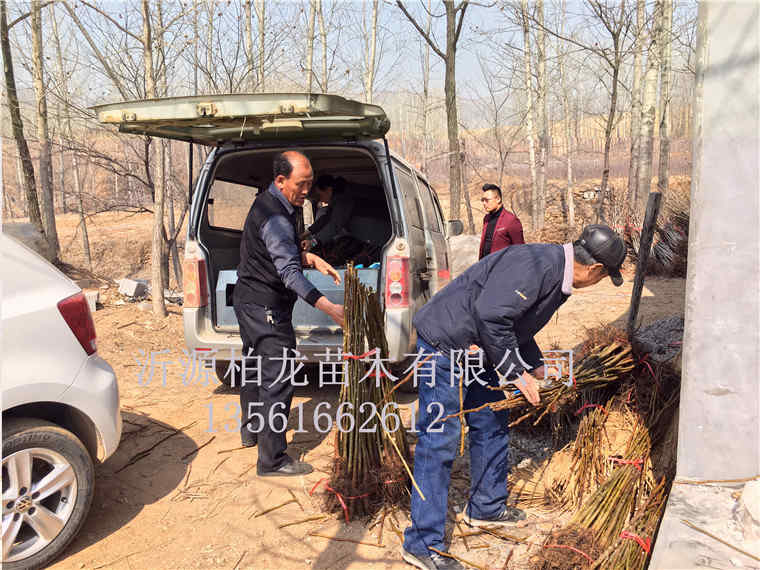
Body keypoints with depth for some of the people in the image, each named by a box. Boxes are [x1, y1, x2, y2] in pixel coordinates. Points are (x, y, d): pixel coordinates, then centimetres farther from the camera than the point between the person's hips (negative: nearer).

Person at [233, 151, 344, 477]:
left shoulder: (270, 204, 10)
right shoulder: (275, 218, -23)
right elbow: (289, 272, -33)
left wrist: (311, 259, 5)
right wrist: (328, 307, -39)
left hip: (249, 300, 11)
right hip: (265, 308, -11)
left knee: (255, 368, 23)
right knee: (277, 380, -8)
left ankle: (251, 430, 42)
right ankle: (272, 460, -2)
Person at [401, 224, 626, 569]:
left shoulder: (556, 275, 10)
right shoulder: (536, 265, -23)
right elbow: (490, 315, -30)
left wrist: (536, 368, 19)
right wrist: (518, 375, -20)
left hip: (477, 349, 11)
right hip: (444, 343, -10)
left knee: (491, 426, 18)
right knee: (440, 440, -8)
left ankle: (486, 508, 37)